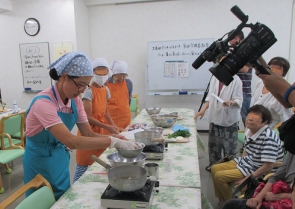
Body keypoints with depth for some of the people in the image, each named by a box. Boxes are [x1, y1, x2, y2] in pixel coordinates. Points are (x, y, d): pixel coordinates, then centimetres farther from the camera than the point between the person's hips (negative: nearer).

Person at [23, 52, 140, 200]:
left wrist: (118, 139, -22)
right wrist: (113, 141, -38)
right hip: (41, 163, -6)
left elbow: (89, 134, -6)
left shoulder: (75, 101, -7)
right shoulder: (43, 103, -29)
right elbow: (71, 141, -39)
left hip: (61, 159, 7)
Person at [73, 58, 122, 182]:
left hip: (100, 131, 7)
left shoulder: (105, 90, 5)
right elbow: (88, 117, -18)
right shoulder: (89, 91, -17)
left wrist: (113, 125, 3)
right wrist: (107, 127, -21)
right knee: (83, 166, 1)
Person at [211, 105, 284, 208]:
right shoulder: (250, 131, -4)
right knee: (215, 168, 7)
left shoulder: (268, 138, -30)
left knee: (219, 176, -16)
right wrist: (240, 163, 4)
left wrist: (246, 179, -22)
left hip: (259, 171, -9)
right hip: (247, 162, 9)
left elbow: (268, 167, -28)